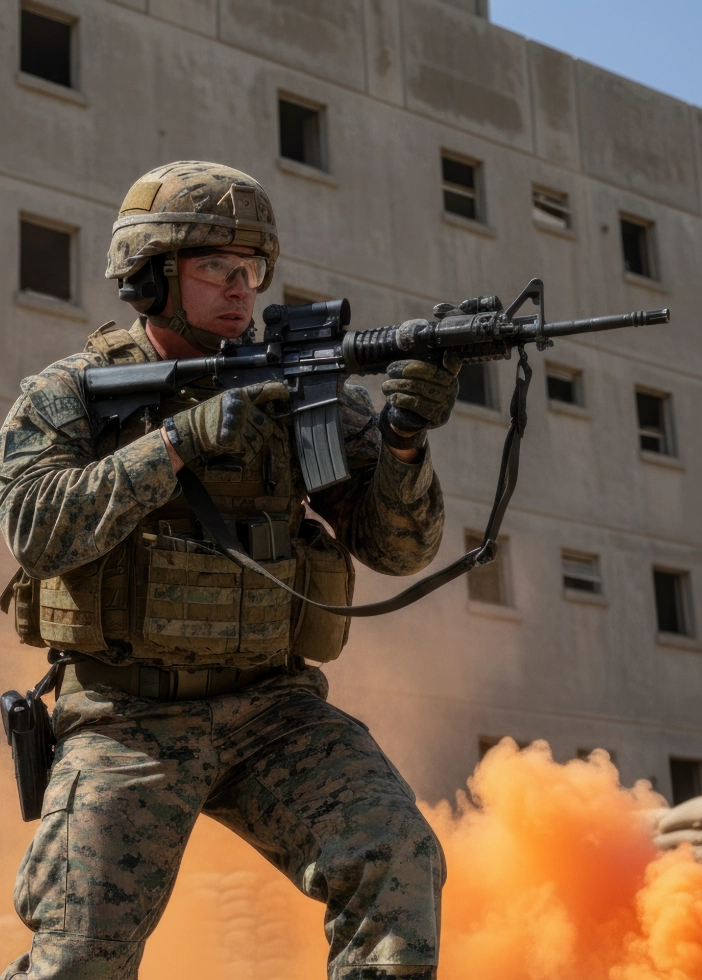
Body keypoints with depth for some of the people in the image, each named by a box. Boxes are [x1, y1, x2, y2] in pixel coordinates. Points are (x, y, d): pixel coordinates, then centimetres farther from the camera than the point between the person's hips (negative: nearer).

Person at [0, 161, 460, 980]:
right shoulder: (71, 394, 0)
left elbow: (398, 545, -1)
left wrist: (404, 438, -22)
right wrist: (184, 438, -23)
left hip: (273, 711, 2)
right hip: (130, 724, -2)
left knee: (397, 863, -21)